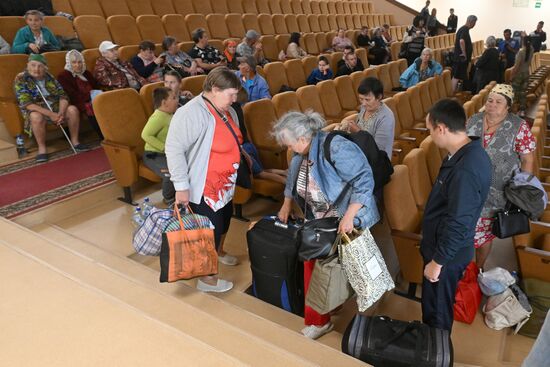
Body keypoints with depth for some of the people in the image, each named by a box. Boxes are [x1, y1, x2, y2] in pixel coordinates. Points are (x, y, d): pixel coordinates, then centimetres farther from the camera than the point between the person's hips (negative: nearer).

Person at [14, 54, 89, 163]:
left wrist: (61, 113, -23)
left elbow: (63, 96, -3)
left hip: (55, 107, 4)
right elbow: (26, 104, -20)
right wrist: (50, 114, -31)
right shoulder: (21, 79, -10)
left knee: (72, 110, -23)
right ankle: (42, 148, -22)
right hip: (35, 110, -4)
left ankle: (74, 141, -9)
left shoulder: (49, 77, 2)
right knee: (37, 117, -39)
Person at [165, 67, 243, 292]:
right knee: (209, 231, 3)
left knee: (223, 221, 27)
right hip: (202, 188, -9)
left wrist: (231, 180, 19)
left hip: (224, 185, 9)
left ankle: (218, 252, 54)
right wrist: (181, 186, -28)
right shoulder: (192, 113, -25)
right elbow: (174, 149, -28)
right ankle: (206, 279, 23)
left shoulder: (228, 112, 4)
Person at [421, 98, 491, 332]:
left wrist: (436, 261, -17)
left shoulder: (465, 170, -33)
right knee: (434, 303, 28)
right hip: (444, 244, 9)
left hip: (447, 253, -9)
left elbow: (458, 225, -29)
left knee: (437, 309, 14)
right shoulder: (471, 151, -1)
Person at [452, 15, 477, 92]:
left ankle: (456, 91, 22)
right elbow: (462, 41, -34)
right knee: (457, 76, -8)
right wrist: (464, 54, -25)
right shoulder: (465, 29, -16)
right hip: (461, 57, -10)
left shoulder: (464, 29, 15)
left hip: (460, 57, 10)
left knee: (462, 76, 15)